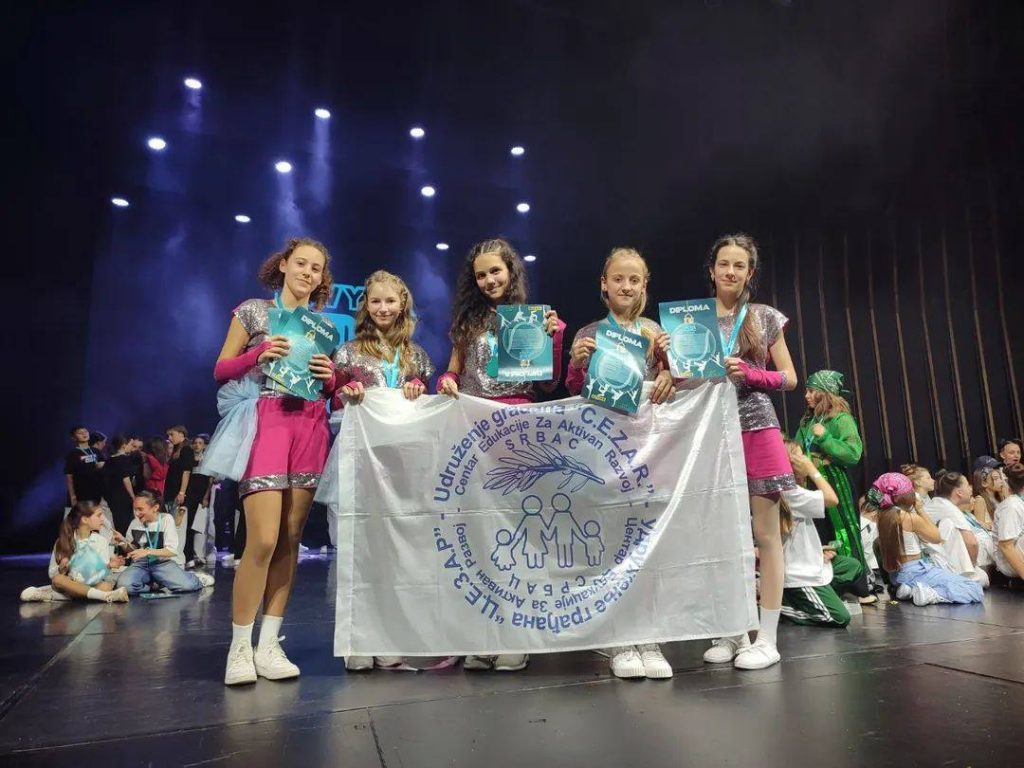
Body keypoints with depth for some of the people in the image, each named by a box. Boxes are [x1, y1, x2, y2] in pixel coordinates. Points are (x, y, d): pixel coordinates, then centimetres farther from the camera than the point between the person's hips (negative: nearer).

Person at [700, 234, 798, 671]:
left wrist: (748, 374, -11)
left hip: (756, 430, -2)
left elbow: (789, 379, 6)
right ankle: (733, 631, 18)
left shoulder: (765, 318, 5)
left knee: (765, 533, 0)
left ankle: (767, 638, 8)